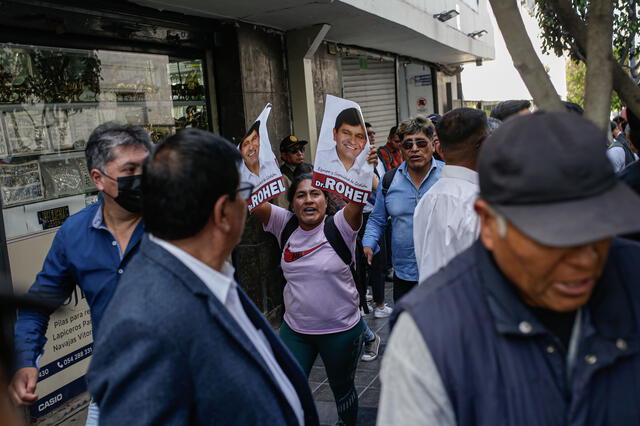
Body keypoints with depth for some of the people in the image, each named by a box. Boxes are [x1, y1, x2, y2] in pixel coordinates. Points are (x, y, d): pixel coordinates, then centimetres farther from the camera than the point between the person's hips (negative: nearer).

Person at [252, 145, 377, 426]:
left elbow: (359, 198, -30)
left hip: (341, 329, -2)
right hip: (295, 329, 2)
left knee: (343, 390, 20)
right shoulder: (285, 225, -4)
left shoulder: (339, 226, -13)